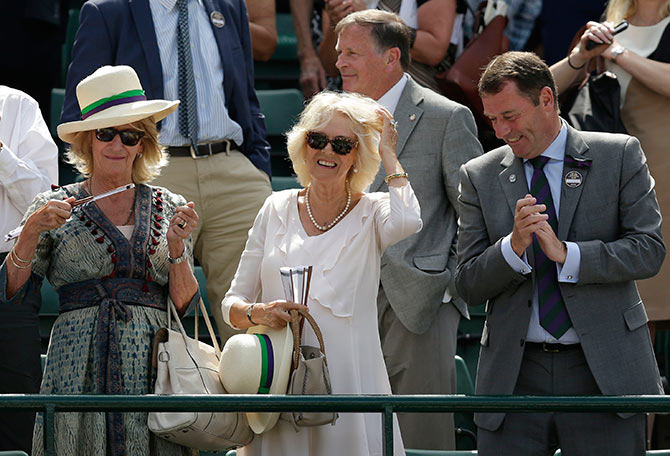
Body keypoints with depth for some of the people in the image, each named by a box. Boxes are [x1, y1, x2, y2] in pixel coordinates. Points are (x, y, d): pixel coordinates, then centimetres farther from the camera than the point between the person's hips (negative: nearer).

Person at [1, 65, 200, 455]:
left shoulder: (170, 209, 11)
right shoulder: (55, 208, 6)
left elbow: (186, 306, 7)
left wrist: (177, 246, -8)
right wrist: (32, 232, -11)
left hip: (152, 369, 1)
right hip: (79, 374, -1)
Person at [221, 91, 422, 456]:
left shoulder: (372, 213, 4)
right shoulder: (278, 210, 10)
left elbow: (407, 222, -23)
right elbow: (232, 304, 12)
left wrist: (388, 154, -7)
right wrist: (257, 312, -13)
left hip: (348, 381, -2)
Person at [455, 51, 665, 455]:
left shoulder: (619, 156, 4)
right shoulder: (480, 176, 9)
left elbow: (650, 251, -4)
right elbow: (468, 286, 5)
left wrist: (567, 254, -15)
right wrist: (513, 246, -14)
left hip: (604, 372, -1)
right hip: (515, 374, 2)